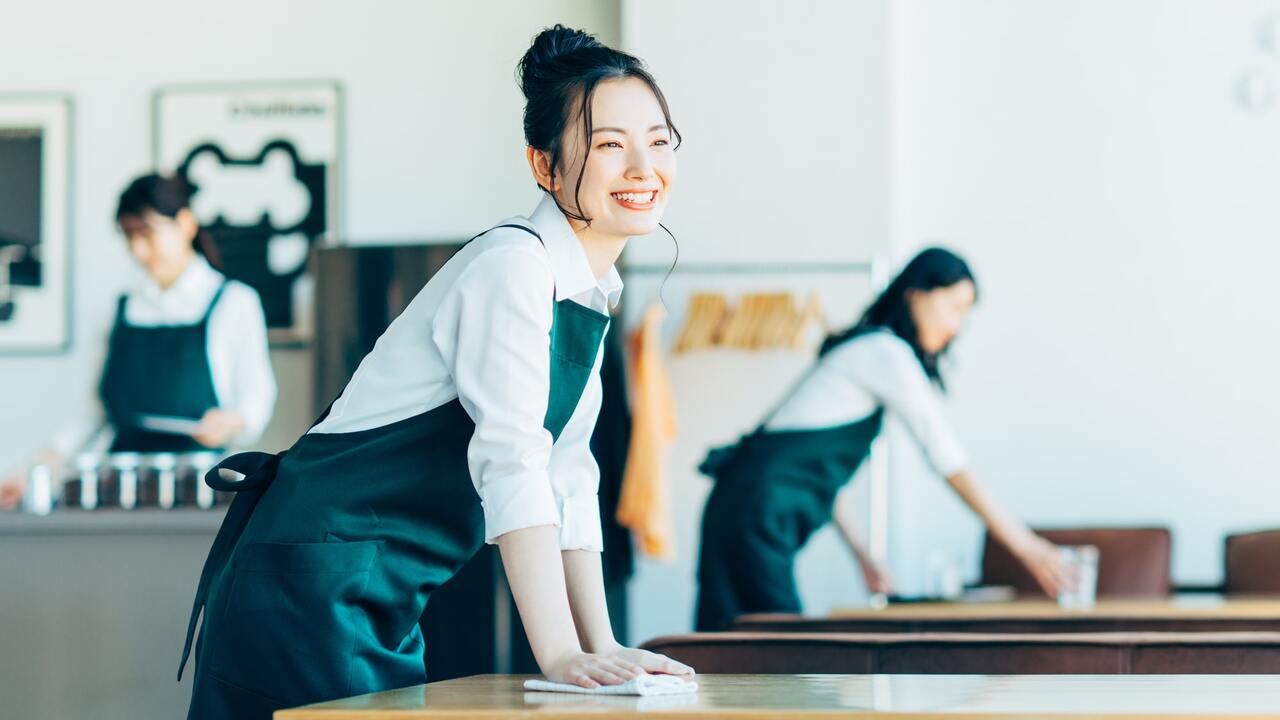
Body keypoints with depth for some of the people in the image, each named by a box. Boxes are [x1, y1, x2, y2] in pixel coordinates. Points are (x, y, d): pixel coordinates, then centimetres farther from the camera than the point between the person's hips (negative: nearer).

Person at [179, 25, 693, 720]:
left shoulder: (587, 294, 11)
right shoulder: (513, 265, -17)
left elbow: (569, 483, 12)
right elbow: (511, 462, -25)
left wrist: (601, 648, 5)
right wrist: (561, 654, -29)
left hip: (387, 605, 9)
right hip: (316, 580, -9)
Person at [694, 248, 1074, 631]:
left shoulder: (868, 350, 21)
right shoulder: (887, 352, -8)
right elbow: (945, 454, -13)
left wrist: (862, 556, 19)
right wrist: (1023, 543, -14)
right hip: (761, 508, -10)